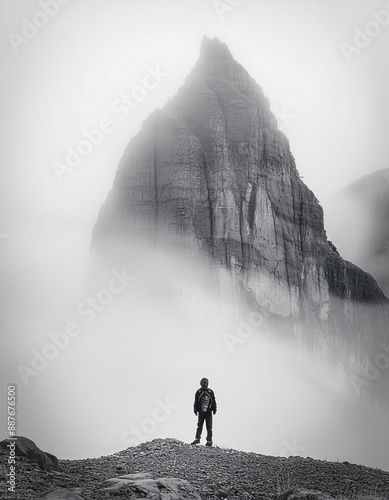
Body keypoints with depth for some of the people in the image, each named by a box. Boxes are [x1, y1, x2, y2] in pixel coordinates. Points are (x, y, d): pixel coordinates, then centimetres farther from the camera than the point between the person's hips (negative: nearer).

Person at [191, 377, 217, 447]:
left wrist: (214, 409, 6)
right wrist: (195, 410, 0)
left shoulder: (210, 392, 2)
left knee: (209, 427, 0)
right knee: (199, 426, 3)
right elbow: (196, 402, 3)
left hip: (209, 412, 0)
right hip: (201, 412, 0)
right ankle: (197, 439, 7)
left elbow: (213, 401, 8)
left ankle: (209, 441, 3)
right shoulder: (198, 392, 0)